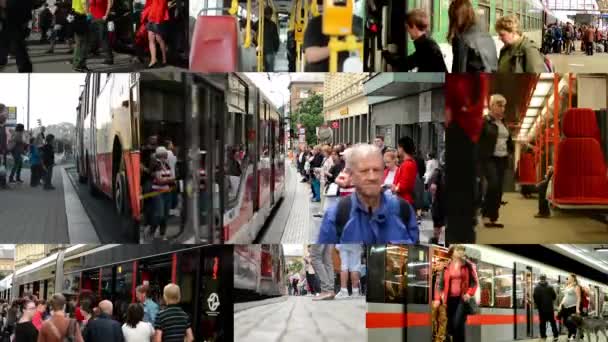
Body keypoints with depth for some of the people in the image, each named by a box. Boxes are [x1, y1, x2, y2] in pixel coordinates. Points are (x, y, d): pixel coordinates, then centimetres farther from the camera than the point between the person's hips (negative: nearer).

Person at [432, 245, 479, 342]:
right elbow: (439, 283, 7)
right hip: (450, 299, 3)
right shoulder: (446, 267, 6)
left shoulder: (468, 265, 3)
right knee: (451, 325, 4)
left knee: (458, 323, -17)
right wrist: (437, 299, -2)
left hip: (463, 298, -3)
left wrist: (469, 293, -10)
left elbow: (475, 281, 5)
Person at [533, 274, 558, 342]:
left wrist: (537, 304, 6)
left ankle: (543, 336, 1)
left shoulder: (537, 287, -7)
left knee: (542, 322, 3)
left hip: (541, 308, -1)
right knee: (552, 321, 9)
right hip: (550, 307, 1)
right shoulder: (550, 287, -3)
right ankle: (555, 335, 7)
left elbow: (535, 297, -10)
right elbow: (554, 296, -3)